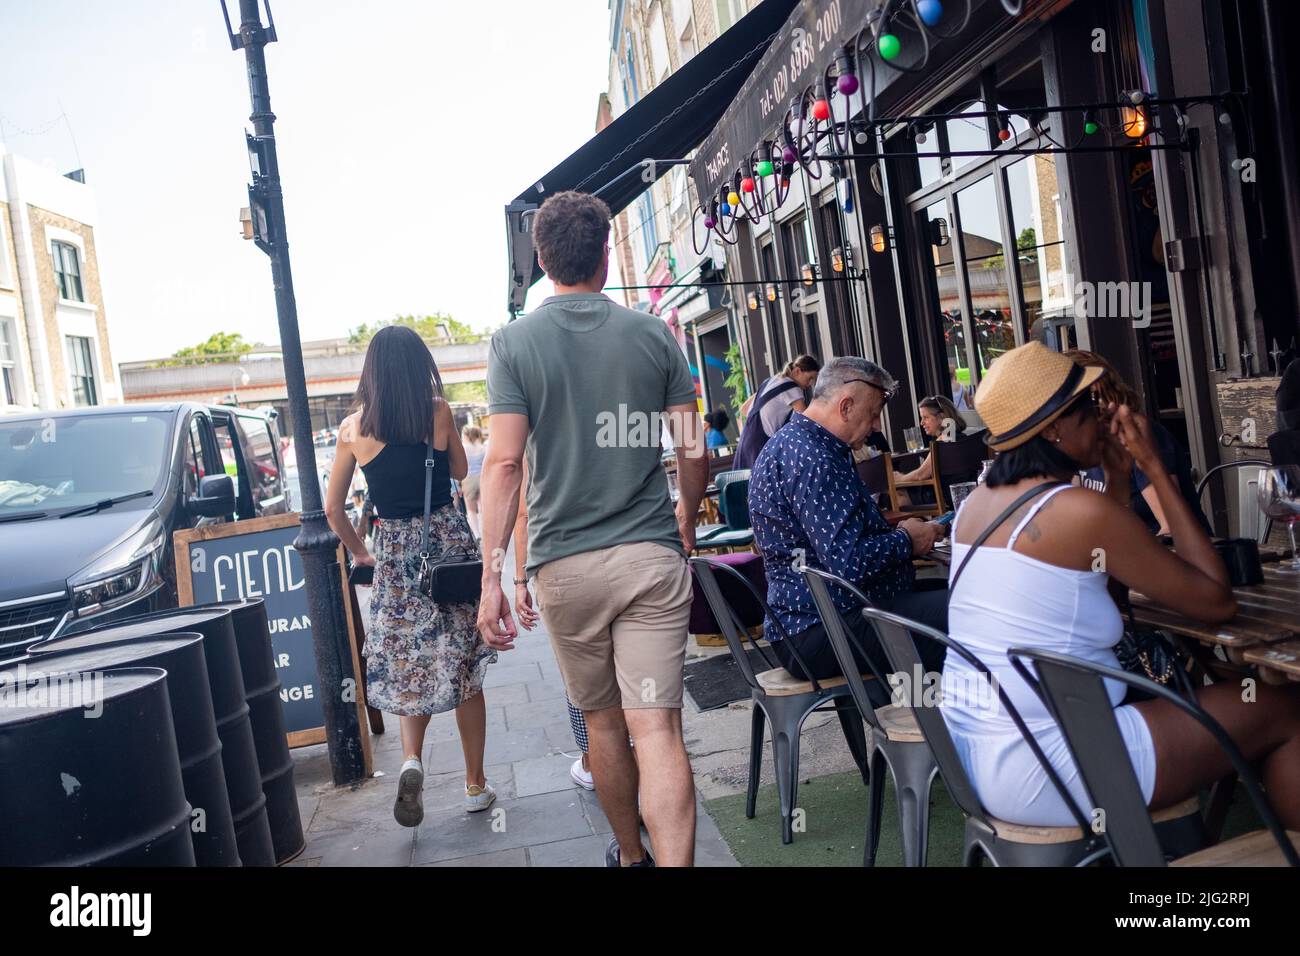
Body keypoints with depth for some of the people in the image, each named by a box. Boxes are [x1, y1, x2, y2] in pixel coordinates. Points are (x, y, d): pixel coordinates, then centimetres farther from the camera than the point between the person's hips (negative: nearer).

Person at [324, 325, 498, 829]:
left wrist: (359, 552, 18)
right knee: (463, 664, 9)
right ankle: (475, 783, 18)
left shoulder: (354, 427, -1)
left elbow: (332, 509, 5)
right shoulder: (439, 410, -4)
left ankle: (412, 761, -4)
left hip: (394, 551, 1)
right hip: (449, 540, -1)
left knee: (409, 664, 17)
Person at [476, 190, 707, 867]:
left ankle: (630, 855, 37)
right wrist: (686, 519, 24)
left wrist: (492, 577, -7)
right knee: (656, 726, -2)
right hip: (651, 556, 0)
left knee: (601, 721, 17)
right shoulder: (653, 335, 3)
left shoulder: (514, 341, -2)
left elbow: (504, 462, -10)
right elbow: (693, 452, 5)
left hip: (564, 564, 0)